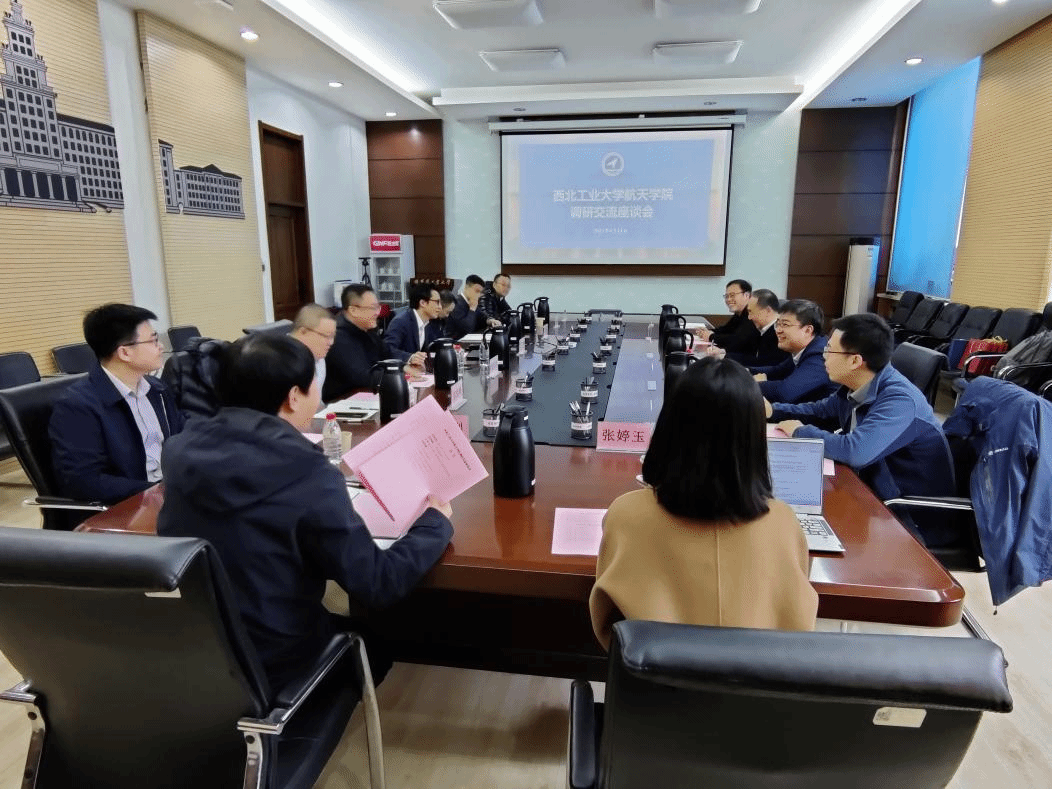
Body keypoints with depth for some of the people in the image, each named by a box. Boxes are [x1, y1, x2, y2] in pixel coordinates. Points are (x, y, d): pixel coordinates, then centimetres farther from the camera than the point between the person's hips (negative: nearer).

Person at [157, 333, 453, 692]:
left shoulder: (180, 450, -8)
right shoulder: (308, 475, -27)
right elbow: (378, 586, -23)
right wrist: (436, 521, -8)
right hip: (271, 667, -5)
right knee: (374, 639, 24)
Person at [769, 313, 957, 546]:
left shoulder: (899, 399, -28)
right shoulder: (856, 388, -2)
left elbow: (856, 451, -40)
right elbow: (820, 410, 18)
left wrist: (800, 431, -23)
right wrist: (773, 410, 2)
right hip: (880, 497, 7)